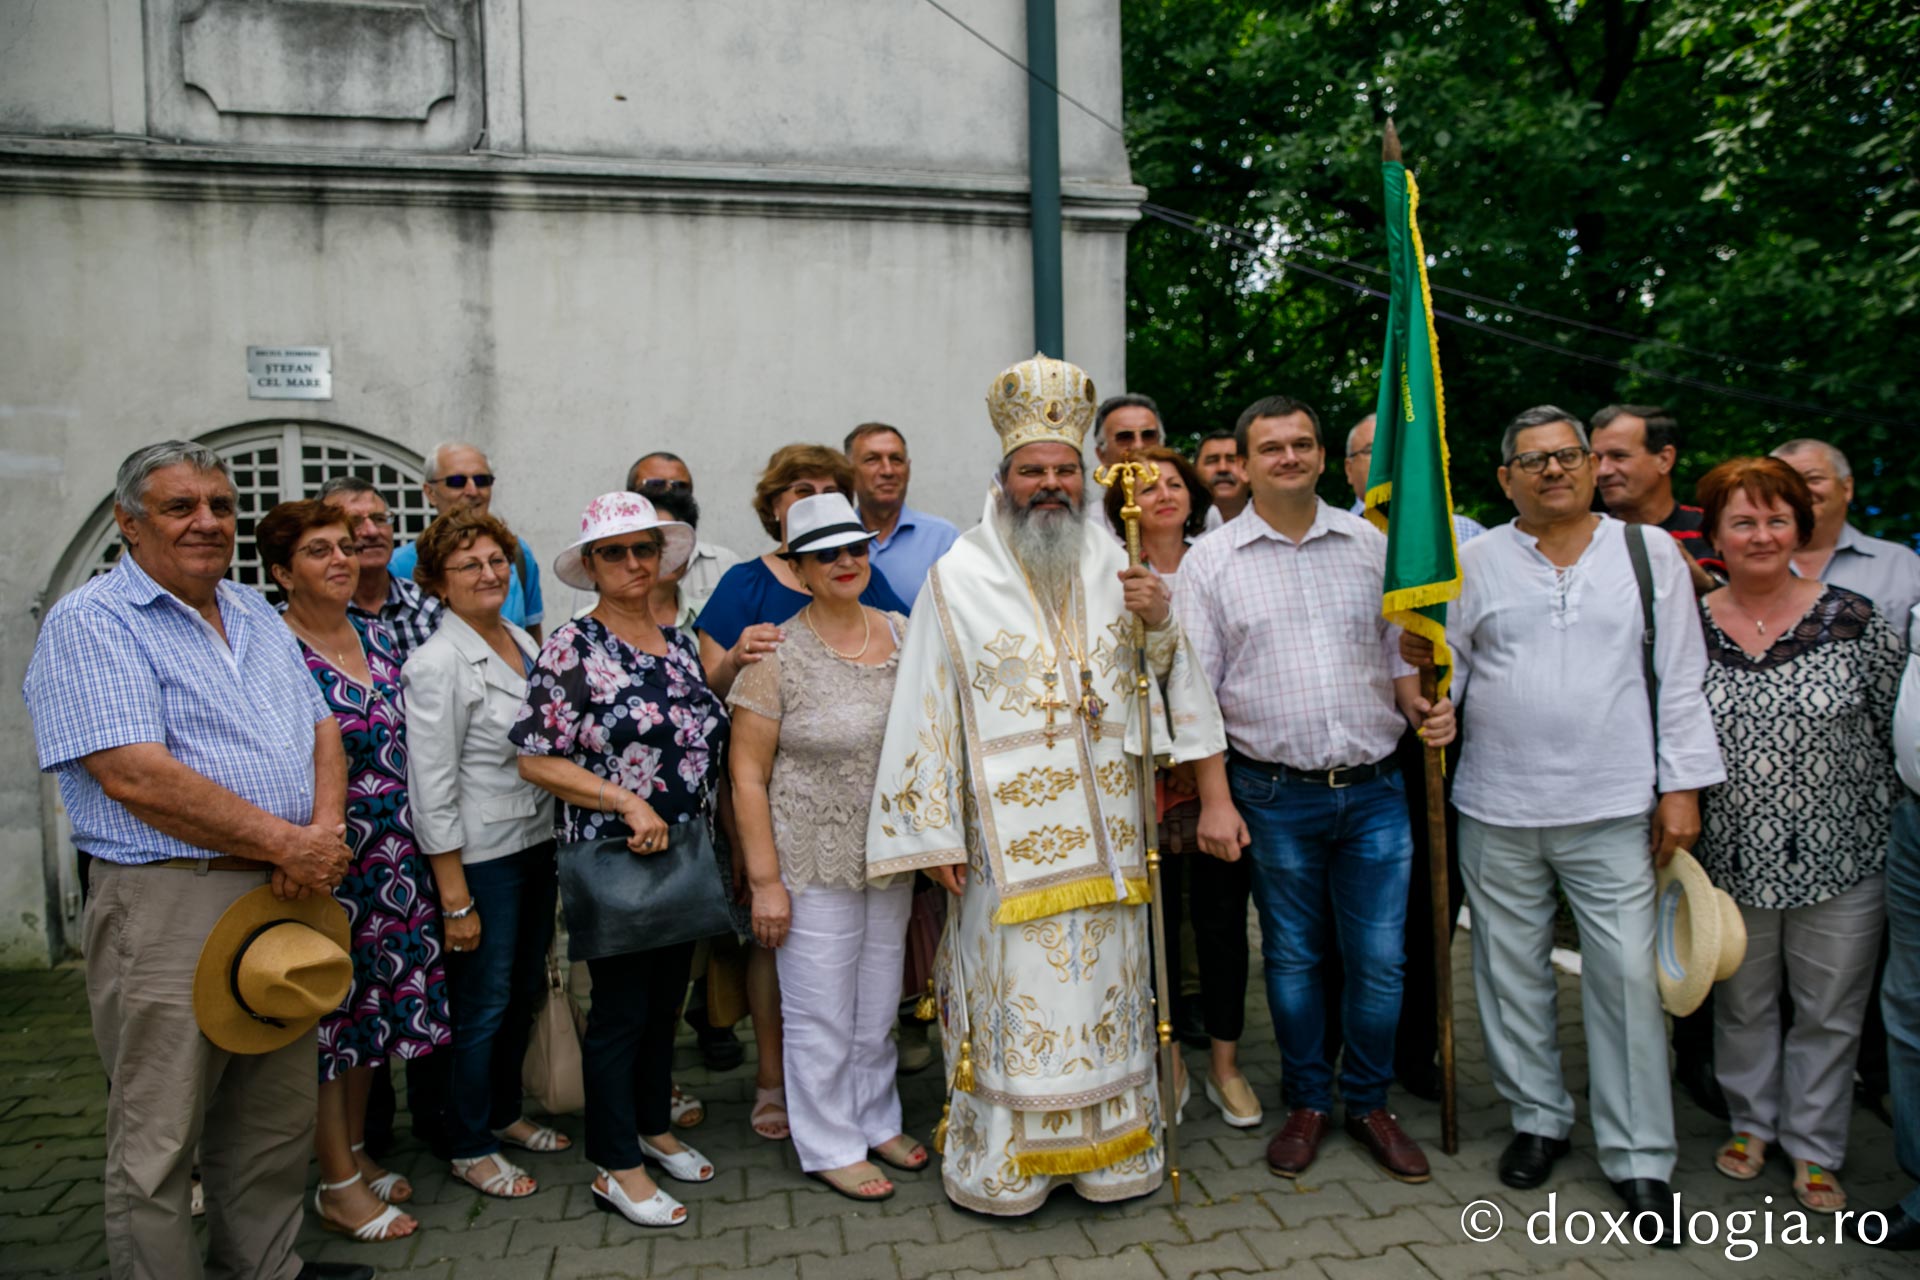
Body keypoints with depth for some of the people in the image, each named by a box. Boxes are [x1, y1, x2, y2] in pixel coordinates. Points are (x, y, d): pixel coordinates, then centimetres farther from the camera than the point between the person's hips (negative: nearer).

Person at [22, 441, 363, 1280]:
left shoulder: (256, 614, 14)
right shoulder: (91, 623, -9)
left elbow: (321, 728, 12)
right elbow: (135, 776, -20)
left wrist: (326, 830, -8)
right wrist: (287, 843, -17)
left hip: (286, 895, 7)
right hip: (168, 905, -7)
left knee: (279, 1115, 19)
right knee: (160, 1140, 6)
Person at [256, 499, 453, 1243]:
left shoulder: (375, 636, 9)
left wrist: (409, 844, 15)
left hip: (390, 854, 7)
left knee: (373, 1000, 15)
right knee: (326, 1007, 4)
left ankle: (355, 1152, 32)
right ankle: (338, 1185, 18)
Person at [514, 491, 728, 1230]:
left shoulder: (680, 643, 9)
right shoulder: (572, 648, -9)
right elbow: (536, 760, -14)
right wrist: (625, 800, -19)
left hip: (683, 856, 6)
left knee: (666, 999, 17)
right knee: (621, 1007, 3)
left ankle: (654, 1131, 35)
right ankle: (617, 1169, 17)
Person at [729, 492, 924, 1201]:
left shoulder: (903, 636, 3)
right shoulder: (777, 657, -12)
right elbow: (747, 776, -10)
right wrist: (765, 879, -13)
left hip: (891, 857, 5)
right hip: (813, 862, -5)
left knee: (879, 1002, 19)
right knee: (821, 1013, 7)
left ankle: (876, 1119, 40)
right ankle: (829, 1146, 27)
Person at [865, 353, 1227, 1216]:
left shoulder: (1110, 561, 8)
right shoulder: (959, 577, -3)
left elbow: (1158, 680, 16)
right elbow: (928, 708, -4)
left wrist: (1161, 622, -7)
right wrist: (936, 832, -6)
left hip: (1103, 823, 4)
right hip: (1010, 829, -3)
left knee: (1102, 977, 13)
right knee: (1014, 984, 3)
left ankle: (1106, 1147, 31)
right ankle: (1005, 1162, 22)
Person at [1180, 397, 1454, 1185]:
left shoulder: (1371, 546, 7)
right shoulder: (1211, 561, 0)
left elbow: (1401, 652, 13)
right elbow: (1198, 688, -2)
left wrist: (1425, 707, -9)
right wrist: (1215, 797, -8)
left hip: (1374, 788, 2)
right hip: (1274, 795, -1)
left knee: (1380, 958, 7)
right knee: (1292, 956, 11)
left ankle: (1369, 1103, 28)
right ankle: (1307, 1103, 31)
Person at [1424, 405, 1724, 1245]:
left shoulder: (1648, 552, 5)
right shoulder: (1474, 559, 4)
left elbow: (1681, 676, 5)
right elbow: (1449, 672, 7)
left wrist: (1682, 787, 0)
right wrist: (1420, 662, -17)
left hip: (1615, 808, -1)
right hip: (1498, 808, 1)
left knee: (1627, 975, 1)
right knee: (1512, 969, 10)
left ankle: (1638, 1157, 16)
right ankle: (1538, 1119, 29)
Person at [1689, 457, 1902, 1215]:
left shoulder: (1853, 621, -5)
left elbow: (1896, 733, 0)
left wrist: (1895, 838, 0)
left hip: (1841, 860, -1)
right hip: (1733, 860, 1)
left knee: (1830, 1010, 11)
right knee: (1743, 1003, 16)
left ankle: (1814, 1147, 30)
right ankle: (1751, 1122, 37)